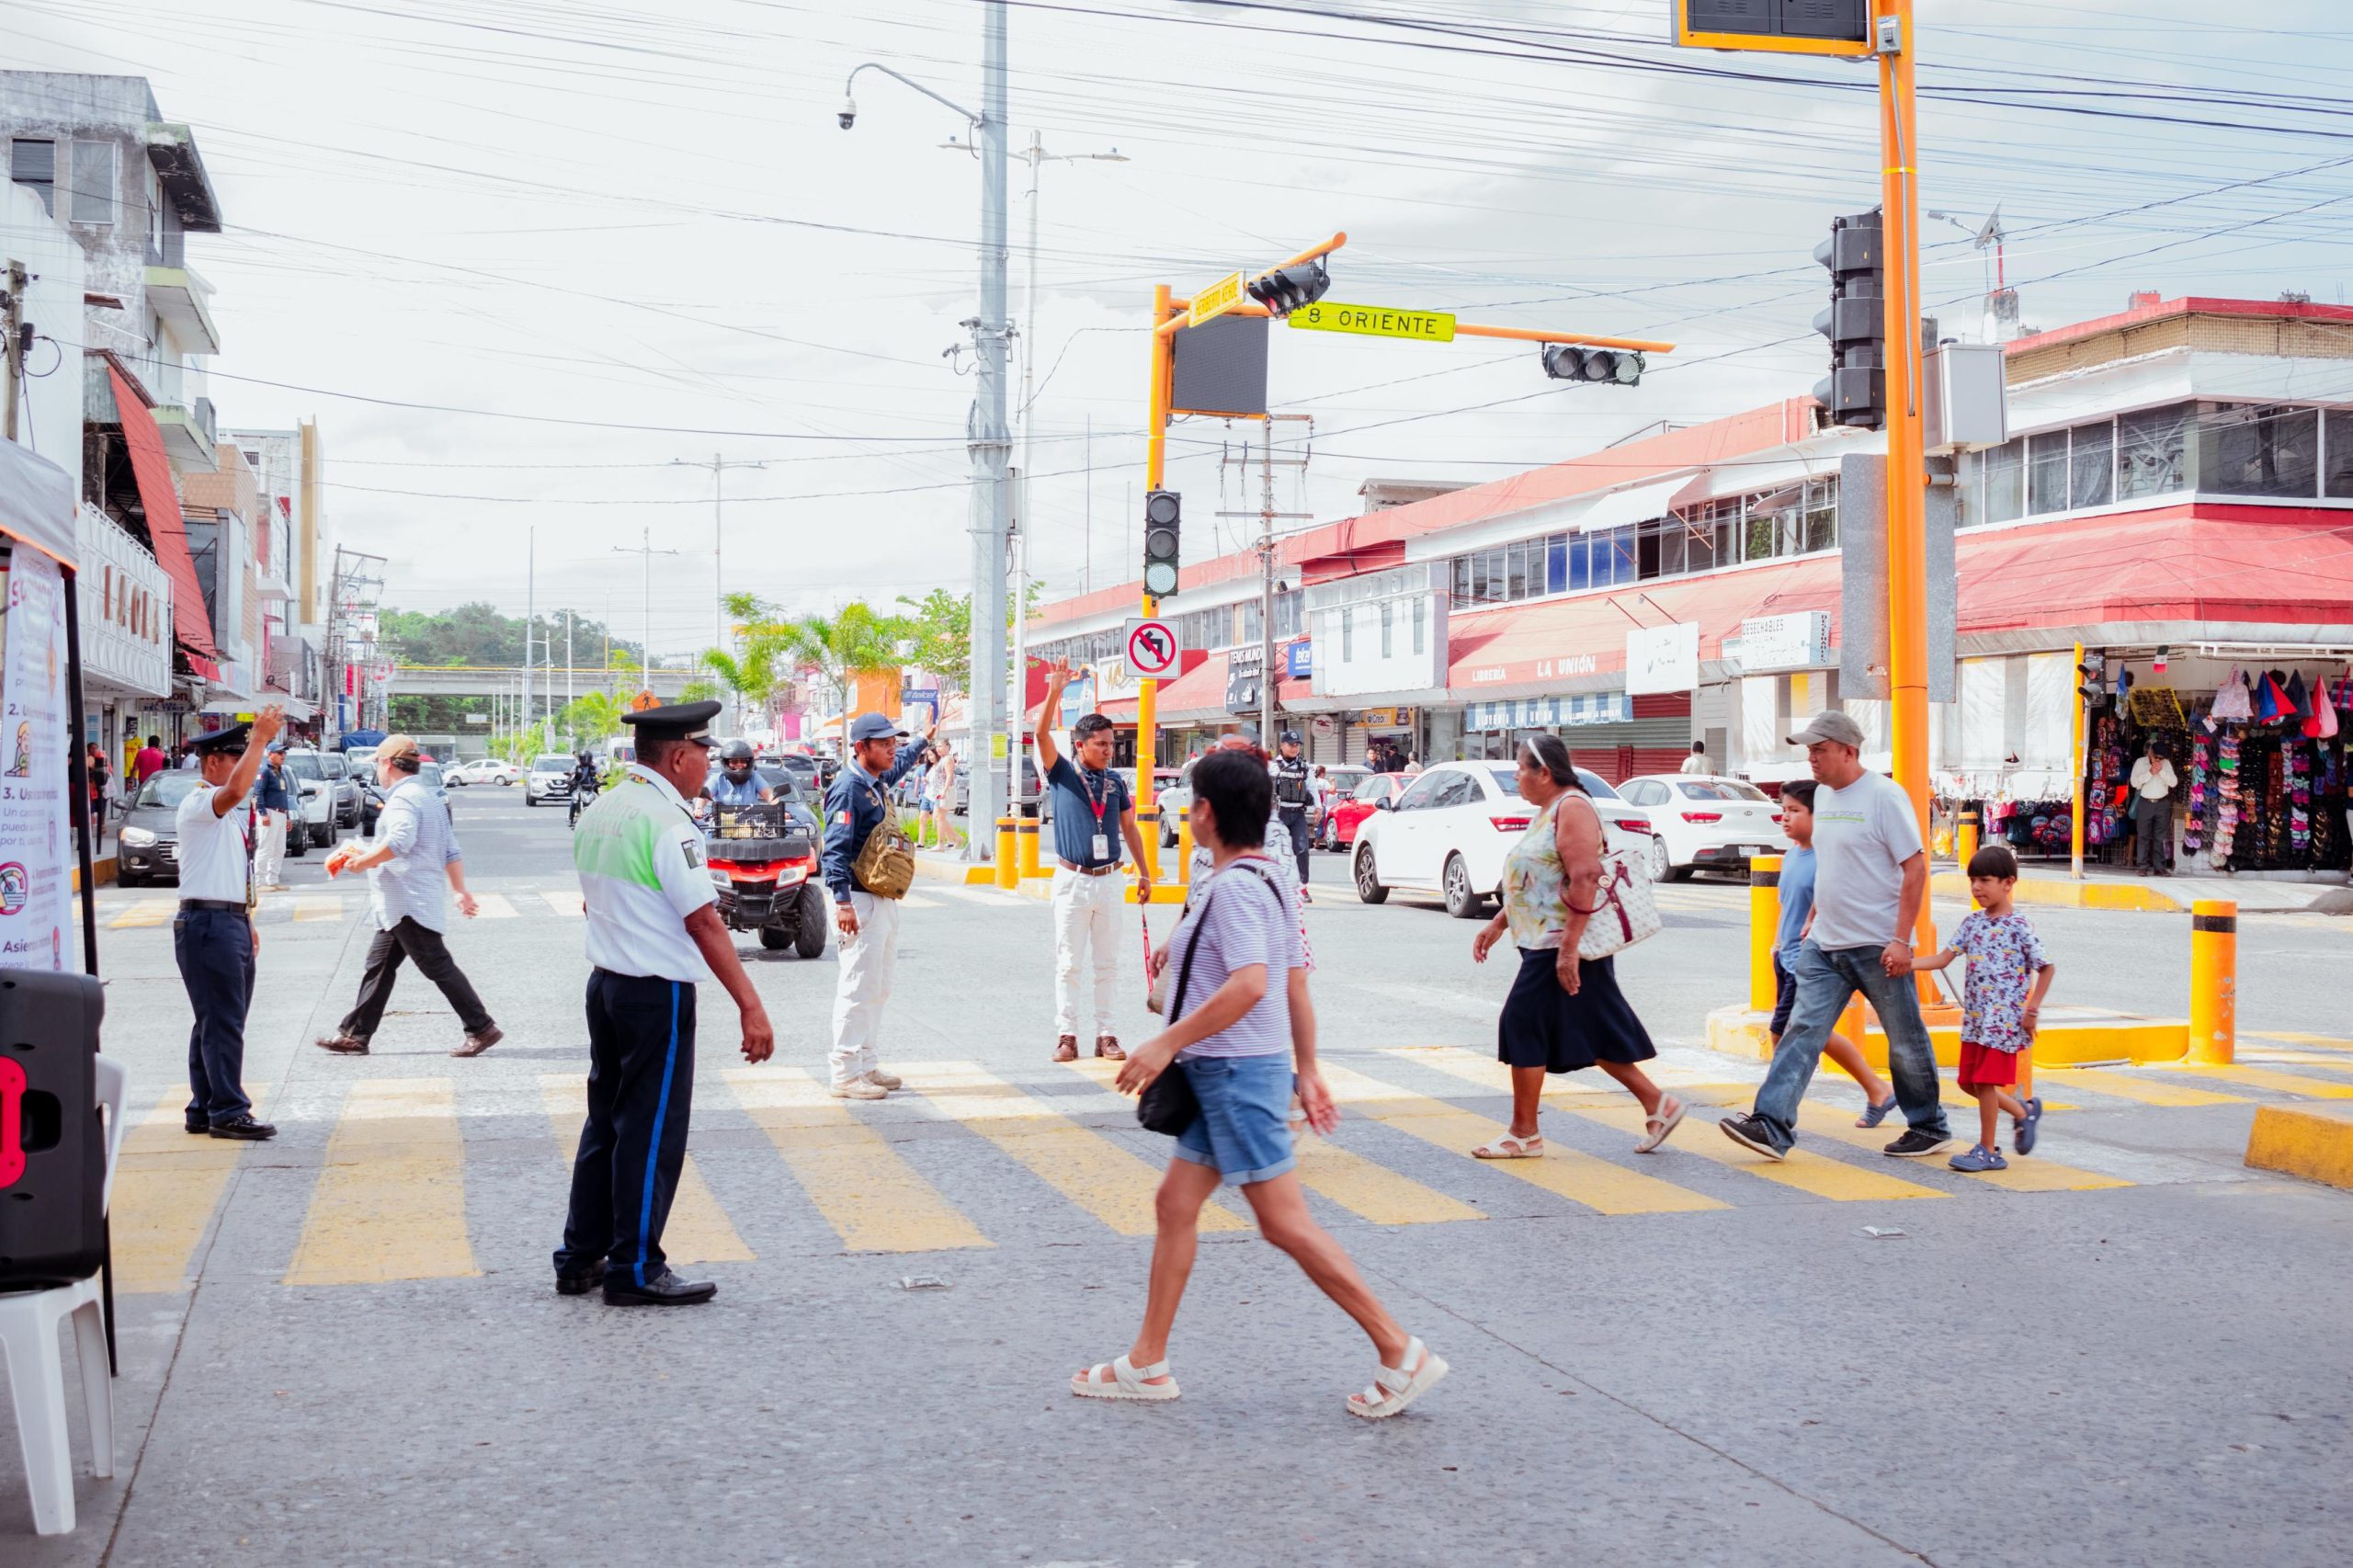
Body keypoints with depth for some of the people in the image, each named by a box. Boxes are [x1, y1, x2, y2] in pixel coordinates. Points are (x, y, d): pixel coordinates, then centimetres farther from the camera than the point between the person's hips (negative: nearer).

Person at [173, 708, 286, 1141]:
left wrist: (247, 922, 22)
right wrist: (260, 739, -30)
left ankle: (203, 1111, 19)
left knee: (219, 1022, 13)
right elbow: (235, 789, -33)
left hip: (232, 922, 10)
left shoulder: (229, 814, 20)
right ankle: (228, 1111, -6)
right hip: (207, 923, -10)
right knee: (222, 1022, -9)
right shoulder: (198, 804, -10)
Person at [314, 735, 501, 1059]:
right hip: (402, 906, 10)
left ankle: (481, 1028, -6)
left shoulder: (403, 798, -13)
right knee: (378, 967, 13)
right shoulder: (430, 799, 19)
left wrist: (361, 861, -19)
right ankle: (354, 1035, 17)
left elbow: (400, 841, -30)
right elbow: (452, 852, 19)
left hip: (409, 903, -10)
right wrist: (461, 891, 19)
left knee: (437, 966, -8)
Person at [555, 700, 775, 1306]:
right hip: (658, 994, -9)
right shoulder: (666, 822, -18)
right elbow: (704, 922, -22)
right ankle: (635, 1271, 6)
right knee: (652, 1131, 0)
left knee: (606, 1122, 16)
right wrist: (751, 1006, -22)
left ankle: (580, 1259, 22)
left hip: (605, 981, 9)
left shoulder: (598, 812, 9)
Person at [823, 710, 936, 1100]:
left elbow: (901, 761, 39)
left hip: (884, 901, 10)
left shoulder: (878, 782, 13)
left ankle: (866, 1064, 20)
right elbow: (836, 848, -21)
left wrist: (924, 740, 53)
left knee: (878, 987, 13)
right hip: (860, 901, -10)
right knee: (858, 987, -9)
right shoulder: (848, 787, -15)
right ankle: (846, 1073, -7)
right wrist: (843, 902, -28)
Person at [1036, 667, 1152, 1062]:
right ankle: (1066, 1034, 5)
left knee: (1108, 962, 6)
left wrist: (1144, 872, 13)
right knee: (1068, 962, 2)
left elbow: (1129, 827, 15)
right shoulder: (1062, 775, -2)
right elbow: (1043, 735, -16)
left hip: (1108, 880, 3)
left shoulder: (1116, 783, 8)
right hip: (1072, 879, -3)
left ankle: (1105, 1033, 11)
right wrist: (1055, 692, -24)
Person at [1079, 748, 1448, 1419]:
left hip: (1237, 1073, -10)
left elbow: (1249, 984, -30)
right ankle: (1146, 1365, 20)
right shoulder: (1266, 881, 13)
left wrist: (1166, 1043, -27)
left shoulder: (1233, 887, -18)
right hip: (1222, 1075, 10)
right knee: (1175, 1205, 13)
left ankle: (1400, 1352, 0)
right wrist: (1308, 1071, 20)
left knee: (1284, 1222, -6)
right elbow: (1297, 985, 16)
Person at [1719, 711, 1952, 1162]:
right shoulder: (1823, 794, 11)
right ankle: (1772, 1126, -9)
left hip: (1879, 946, -7)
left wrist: (1901, 940, -20)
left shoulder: (1884, 796, -13)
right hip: (1825, 944, 7)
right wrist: (1813, 920, 20)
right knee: (1803, 1030, -3)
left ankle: (1930, 1129, 22)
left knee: (1905, 1042, 7)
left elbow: (1915, 868, -15)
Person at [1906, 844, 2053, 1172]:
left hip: (2004, 1018, -7)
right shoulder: (1972, 922, 7)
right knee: (1969, 1081, 10)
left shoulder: (2018, 926, -10)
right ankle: (2023, 1111, 33)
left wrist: (2032, 1010, -10)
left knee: (1985, 1082, -6)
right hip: (1974, 1018, 7)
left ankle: (1988, 1150, 5)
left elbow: (2047, 968, -5)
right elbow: (1943, 958, 1)